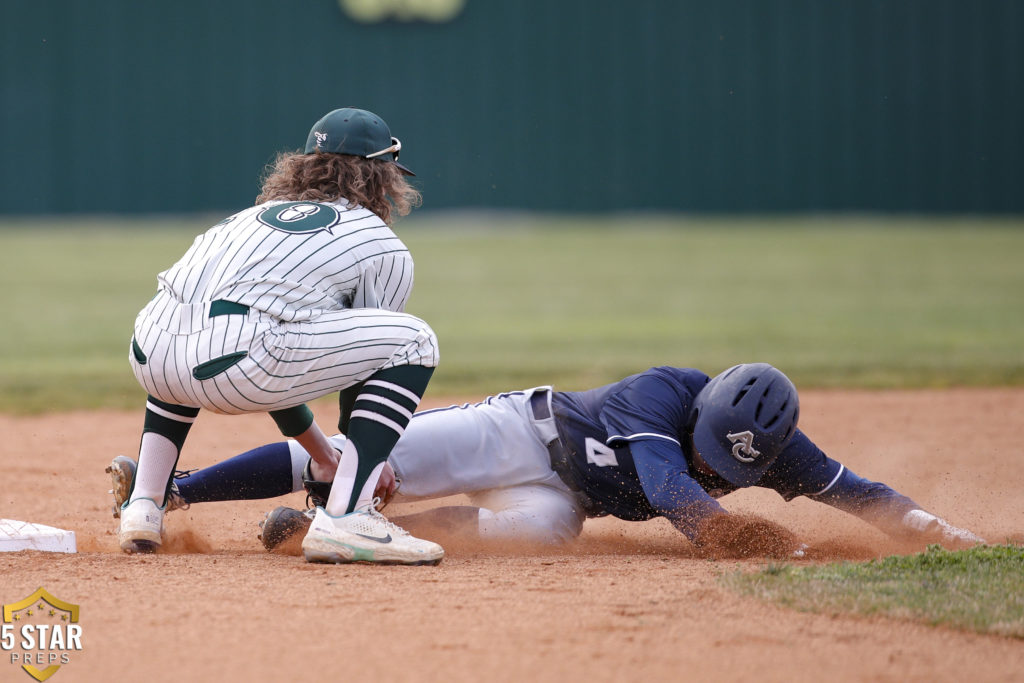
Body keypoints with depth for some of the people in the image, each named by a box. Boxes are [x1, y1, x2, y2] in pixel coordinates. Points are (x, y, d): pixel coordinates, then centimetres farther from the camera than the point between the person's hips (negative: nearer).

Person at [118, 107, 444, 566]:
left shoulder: (261, 214, 36)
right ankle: (344, 519, -7)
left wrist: (323, 458, 48)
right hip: (230, 364, -7)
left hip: (149, 358, 7)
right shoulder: (386, 251, 18)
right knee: (413, 342, 6)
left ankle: (142, 507, 28)